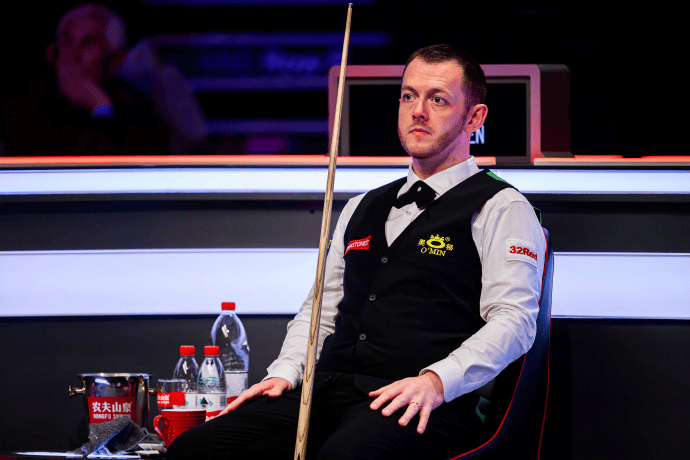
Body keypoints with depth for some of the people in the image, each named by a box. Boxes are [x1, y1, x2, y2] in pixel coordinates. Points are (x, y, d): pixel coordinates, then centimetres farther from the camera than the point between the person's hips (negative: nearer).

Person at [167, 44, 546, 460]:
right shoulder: (362, 210, 28)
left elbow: (514, 319, -6)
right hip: (328, 391, 7)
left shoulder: (501, 208, 6)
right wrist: (285, 373, 9)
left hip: (419, 409, -6)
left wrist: (436, 380, -21)